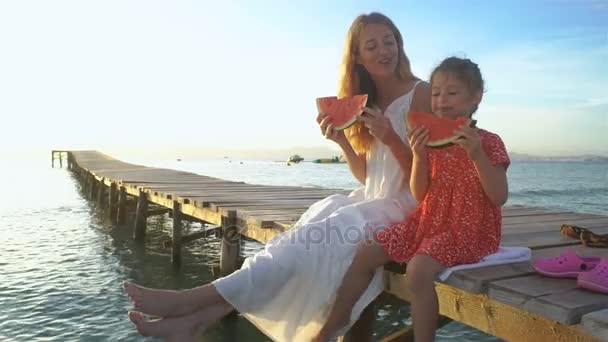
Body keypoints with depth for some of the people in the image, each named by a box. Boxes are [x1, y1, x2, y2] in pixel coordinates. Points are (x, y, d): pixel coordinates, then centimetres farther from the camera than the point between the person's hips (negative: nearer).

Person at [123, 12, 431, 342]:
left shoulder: (421, 93, -7)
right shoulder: (366, 100, 12)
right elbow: (367, 177, 10)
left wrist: (390, 137, -25)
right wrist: (342, 140, -7)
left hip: (407, 208, -5)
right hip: (375, 203, 6)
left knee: (313, 238, -26)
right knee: (306, 235, -20)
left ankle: (194, 300, -25)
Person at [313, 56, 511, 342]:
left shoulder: (488, 142, -6)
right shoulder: (430, 140, 7)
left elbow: (499, 197, -14)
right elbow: (419, 195, 1)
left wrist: (477, 154, -24)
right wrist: (419, 155, -15)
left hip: (468, 230, -6)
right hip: (428, 221, 6)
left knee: (419, 269, -33)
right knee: (365, 254, -4)